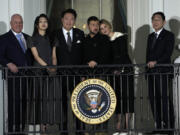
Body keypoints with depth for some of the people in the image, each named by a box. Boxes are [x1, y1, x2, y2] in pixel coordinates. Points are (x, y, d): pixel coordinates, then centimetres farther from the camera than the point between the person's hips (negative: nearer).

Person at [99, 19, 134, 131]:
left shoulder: (121, 37, -3)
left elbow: (123, 54, -9)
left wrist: (120, 68, -16)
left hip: (125, 68, -4)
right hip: (113, 70, 4)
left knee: (127, 94, -7)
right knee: (117, 95, 1)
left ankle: (127, 122, -7)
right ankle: (119, 121, 4)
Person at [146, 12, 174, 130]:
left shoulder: (169, 35, 0)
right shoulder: (150, 36, 21)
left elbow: (168, 53, -11)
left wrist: (156, 62, -19)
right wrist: (148, 64, 12)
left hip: (164, 72, -6)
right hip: (152, 73, 7)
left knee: (165, 98, -9)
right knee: (154, 99, 3)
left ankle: (169, 125, -6)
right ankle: (158, 125, 8)